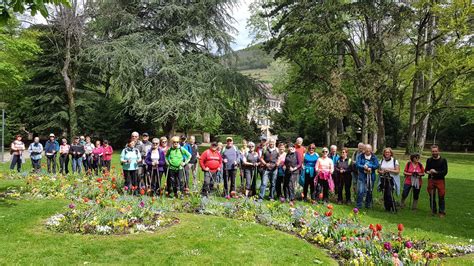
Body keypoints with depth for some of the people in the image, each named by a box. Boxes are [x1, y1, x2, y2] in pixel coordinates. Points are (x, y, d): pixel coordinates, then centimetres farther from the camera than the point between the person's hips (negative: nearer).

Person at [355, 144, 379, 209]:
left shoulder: (374, 157, 3)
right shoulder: (360, 156, 0)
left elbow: (377, 165, -7)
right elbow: (357, 164, -8)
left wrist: (367, 166, -15)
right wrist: (364, 167, -23)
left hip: (371, 176, 2)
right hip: (362, 176, -2)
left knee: (369, 191, 12)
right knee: (361, 191, -8)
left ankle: (368, 205, 26)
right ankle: (358, 205, 1)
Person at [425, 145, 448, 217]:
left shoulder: (443, 160, -4)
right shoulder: (429, 160, 7)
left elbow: (445, 172, -8)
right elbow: (426, 169, 17)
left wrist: (436, 172, -20)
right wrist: (428, 171, -6)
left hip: (440, 180, -3)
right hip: (431, 180, 3)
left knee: (441, 197, -2)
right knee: (432, 196, 8)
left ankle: (442, 212, 8)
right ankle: (433, 211, 21)